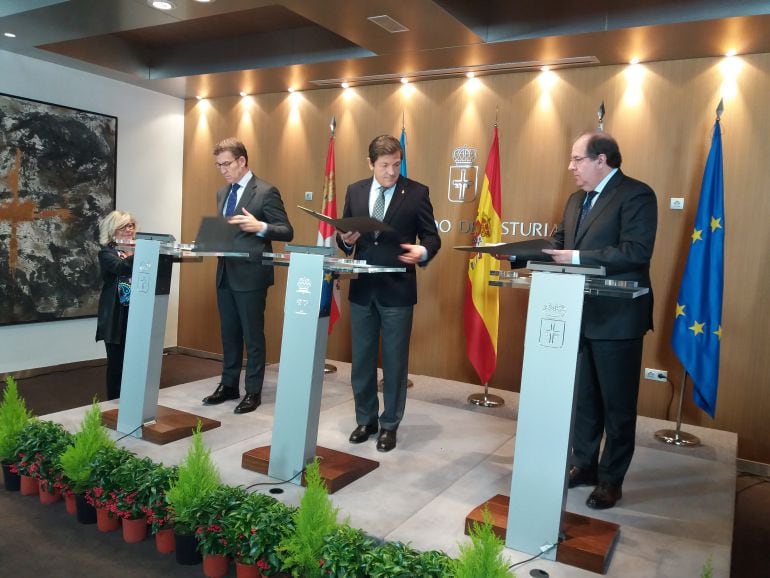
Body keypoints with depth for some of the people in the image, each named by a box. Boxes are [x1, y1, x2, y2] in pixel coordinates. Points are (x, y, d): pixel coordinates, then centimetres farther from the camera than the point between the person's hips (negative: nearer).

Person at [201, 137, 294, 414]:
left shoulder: (266, 191, -9)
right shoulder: (222, 193, 15)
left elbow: (287, 232, -12)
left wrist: (260, 227, -29)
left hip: (250, 274, -7)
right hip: (225, 273, 7)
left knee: (253, 335, 2)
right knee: (229, 333, 15)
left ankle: (253, 391, 14)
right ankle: (228, 385, 28)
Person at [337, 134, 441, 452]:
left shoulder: (417, 192, -3)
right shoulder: (354, 191, 8)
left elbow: (432, 236, -3)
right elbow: (343, 237, 12)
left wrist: (424, 252, -24)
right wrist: (346, 239, -11)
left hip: (397, 289, -4)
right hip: (362, 288, 4)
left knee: (394, 361, 6)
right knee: (362, 359, 14)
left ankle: (389, 425, 22)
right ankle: (365, 419, 31)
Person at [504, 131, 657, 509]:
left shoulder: (636, 195, -12)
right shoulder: (577, 199, 14)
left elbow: (636, 252, -23)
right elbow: (557, 244, 10)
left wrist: (578, 259, -24)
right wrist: (513, 255, -3)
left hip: (616, 319, -8)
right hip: (580, 316, 8)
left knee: (617, 404, 6)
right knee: (582, 398, 18)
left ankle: (611, 480, 21)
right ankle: (584, 465, 33)